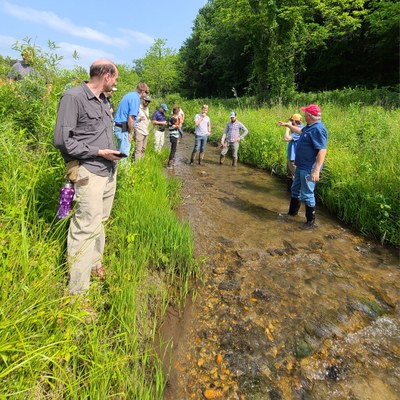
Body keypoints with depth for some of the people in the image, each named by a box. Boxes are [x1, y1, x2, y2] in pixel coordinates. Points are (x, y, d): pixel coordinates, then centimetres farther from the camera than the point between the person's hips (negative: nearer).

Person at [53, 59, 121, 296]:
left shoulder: (104, 100, 15)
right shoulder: (73, 97, -10)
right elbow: (62, 140, -14)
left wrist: (114, 151, 11)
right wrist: (98, 152, -14)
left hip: (110, 171, 8)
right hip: (90, 174, -8)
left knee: (100, 221, 16)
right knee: (86, 227, -5)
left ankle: (95, 263, 35)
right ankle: (77, 290, 8)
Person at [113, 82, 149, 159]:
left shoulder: (129, 95, 16)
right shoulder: (136, 98, -13)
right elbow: (131, 118, -20)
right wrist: (130, 133, -12)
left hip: (118, 126, 10)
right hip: (124, 128, -10)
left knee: (121, 152, 16)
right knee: (124, 153, -6)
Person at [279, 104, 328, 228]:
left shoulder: (318, 129, -23)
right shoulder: (309, 127, 8)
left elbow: (322, 151, -28)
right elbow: (300, 131, 33)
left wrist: (316, 170, -32)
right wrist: (288, 125, 40)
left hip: (309, 169, -10)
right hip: (301, 166, 10)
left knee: (307, 195, -1)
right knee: (295, 190, 21)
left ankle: (311, 220, 14)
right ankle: (292, 212, 38)